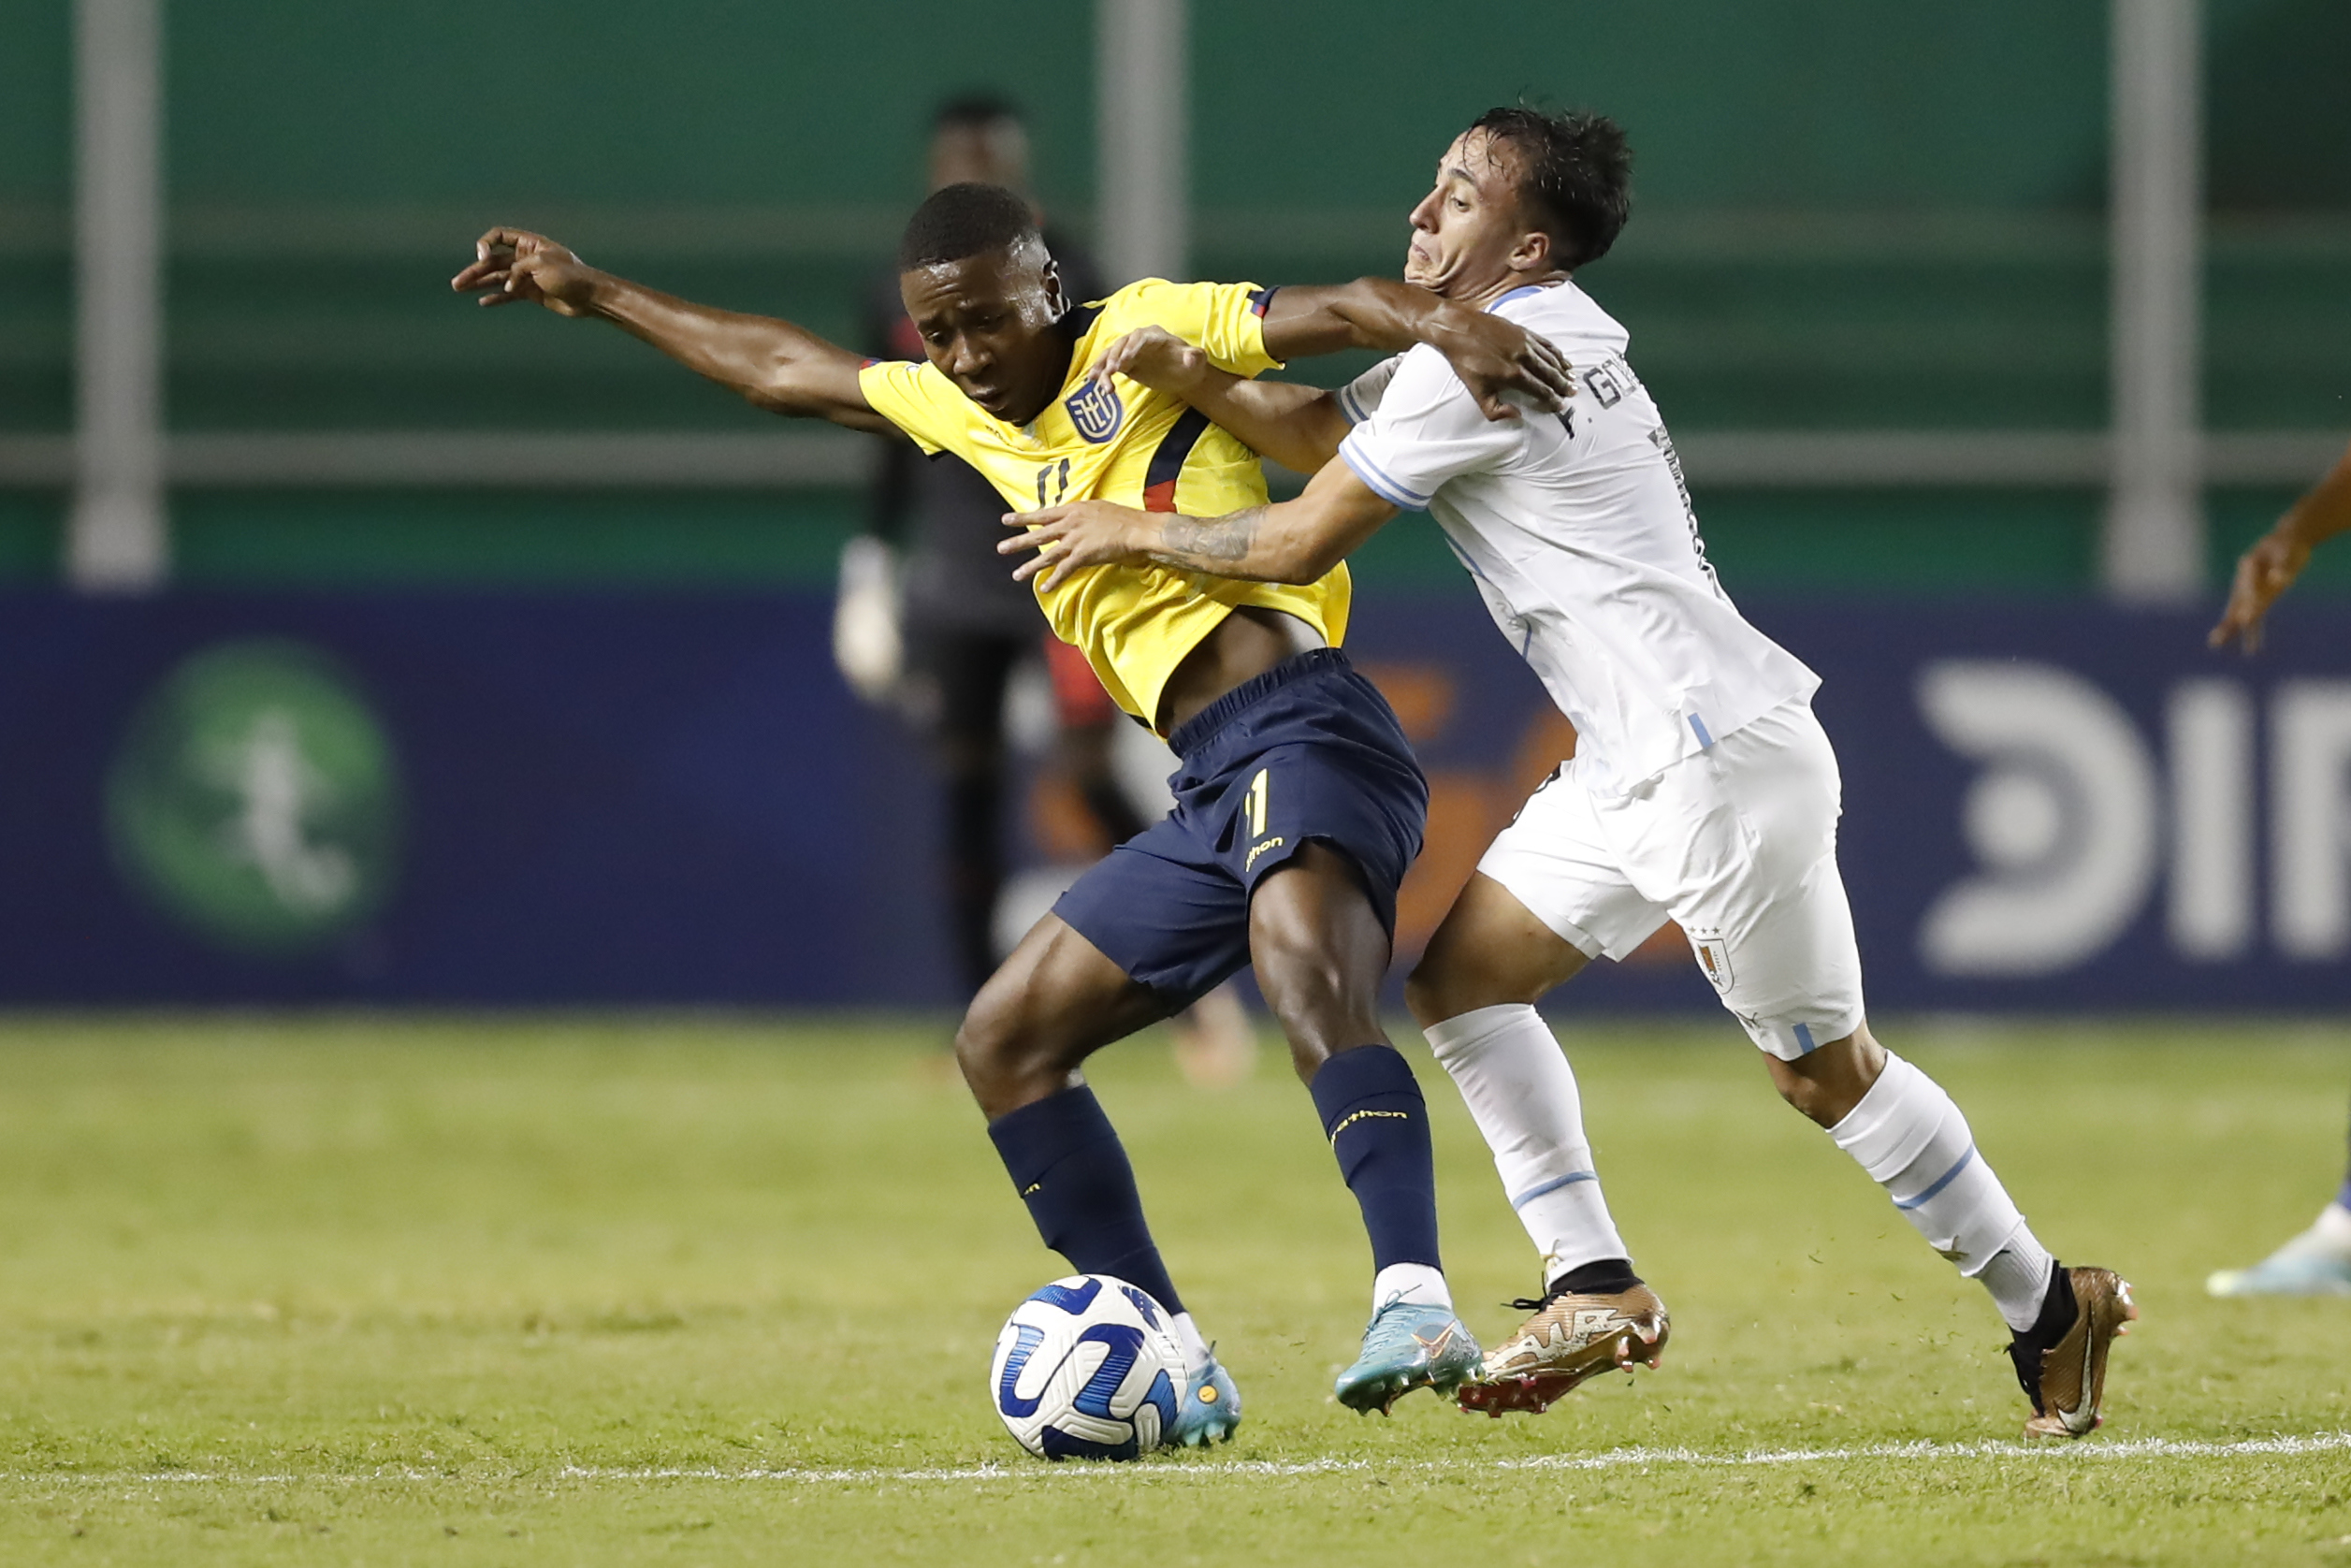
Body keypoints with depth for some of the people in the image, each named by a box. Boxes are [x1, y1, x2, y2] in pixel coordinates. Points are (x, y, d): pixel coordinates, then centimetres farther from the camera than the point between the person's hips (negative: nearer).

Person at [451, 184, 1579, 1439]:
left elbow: (1342, 310, -13)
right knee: (1003, 1041, 11)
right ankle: (1174, 1369, 7)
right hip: (1211, 793, 9)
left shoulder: (1145, 332, -1)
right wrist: (593, 293, 39)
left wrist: (1447, 324, -34)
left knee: (1304, 967, -36)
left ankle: (1416, 1305, -50)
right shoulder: (963, 410, 20)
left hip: (1305, 731, -9)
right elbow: (779, 369, 34)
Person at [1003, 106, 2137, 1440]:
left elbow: (1302, 543, -10)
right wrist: (1194, 377, -5)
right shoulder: (1521, 334, 13)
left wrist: (1133, 531, 3)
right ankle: (1596, 1290, 5)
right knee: (1462, 975, 6)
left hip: (1726, 755, -10)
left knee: (1825, 1069, -1)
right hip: (1638, 765, 10)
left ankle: (2049, 1310, 11)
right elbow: (1329, 433, 10)